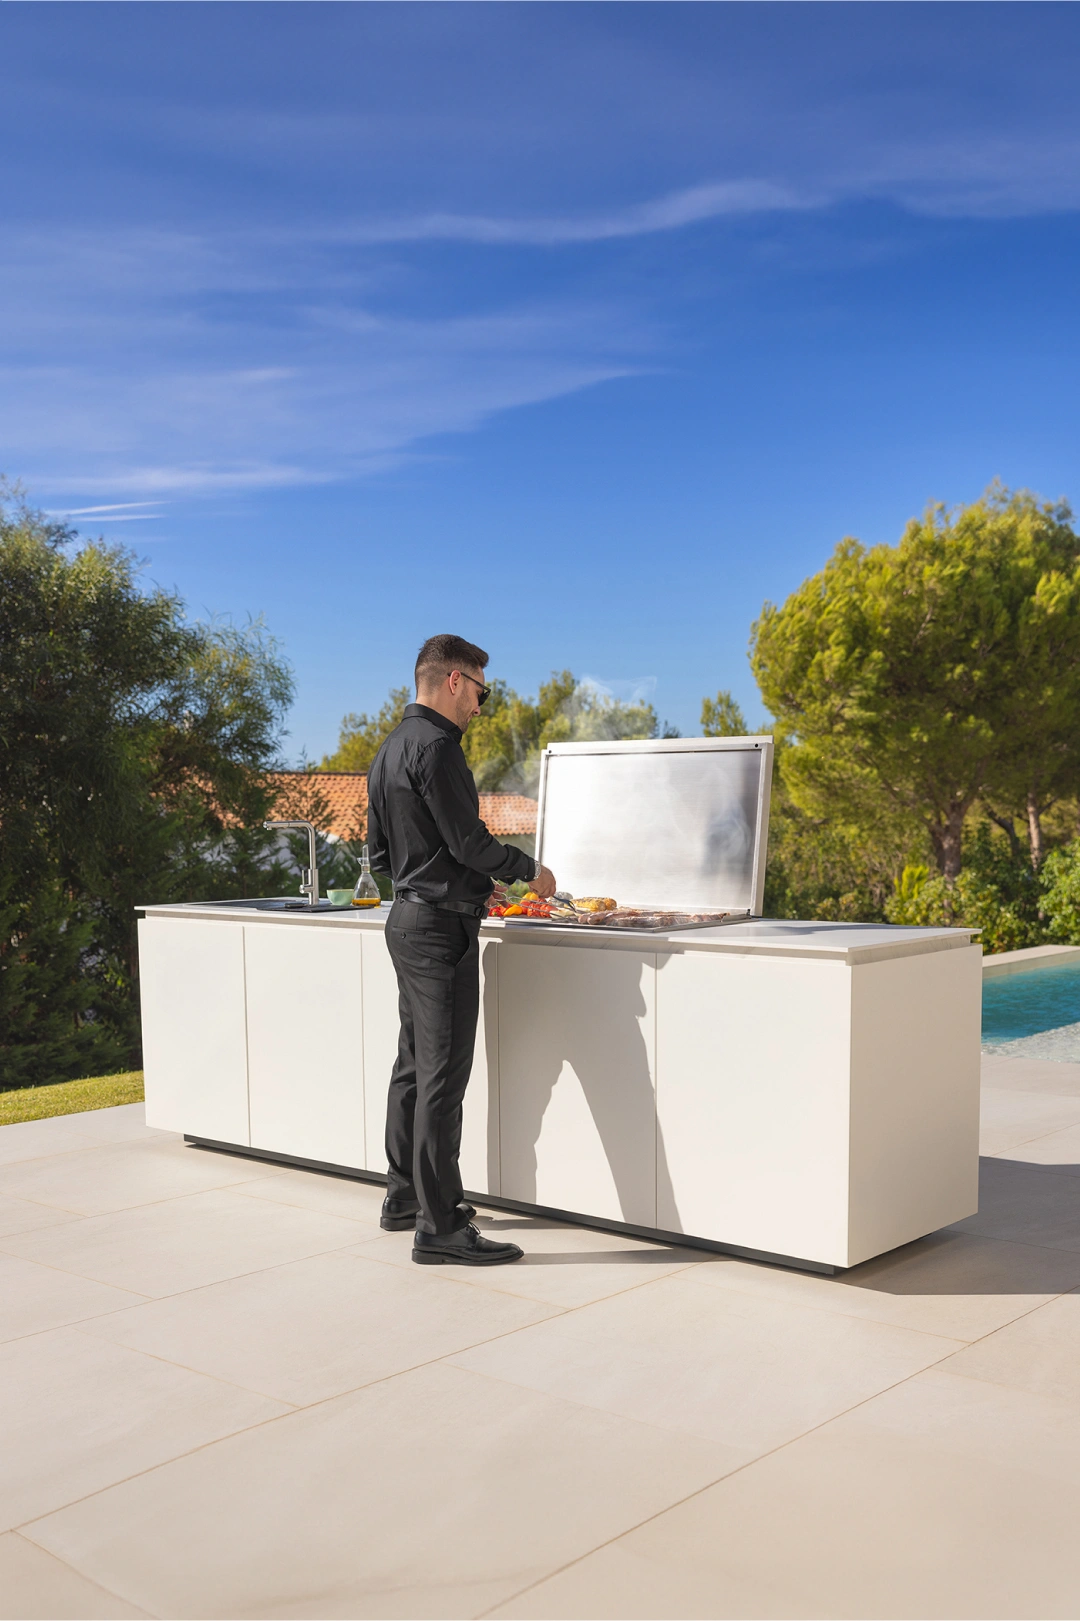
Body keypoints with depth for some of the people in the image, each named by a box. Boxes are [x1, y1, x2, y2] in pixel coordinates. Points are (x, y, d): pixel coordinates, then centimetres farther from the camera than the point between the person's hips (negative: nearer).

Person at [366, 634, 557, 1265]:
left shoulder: (392, 750, 16)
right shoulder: (435, 746, -15)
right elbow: (468, 840, -18)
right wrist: (529, 869, -2)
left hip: (409, 919, 11)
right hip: (441, 928, -11)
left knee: (415, 1066, 18)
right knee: (442, 1077, -8)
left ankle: (405, 1196, 28)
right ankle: (440, 1226, -4)